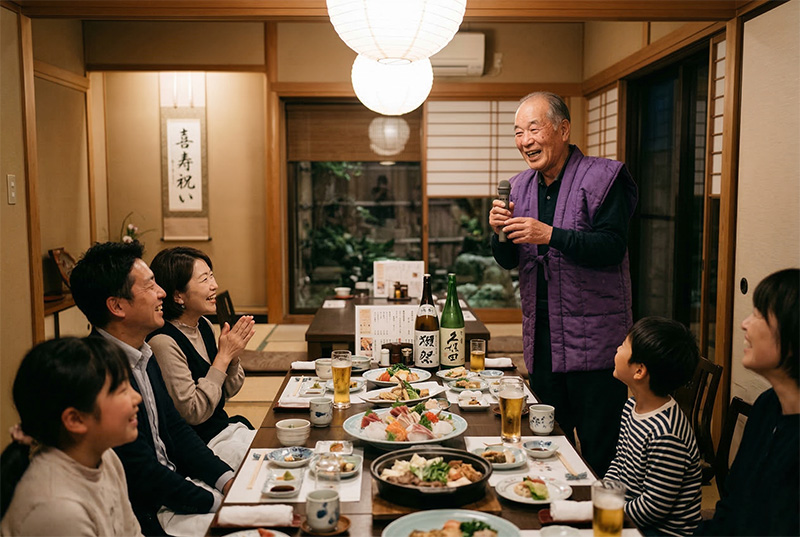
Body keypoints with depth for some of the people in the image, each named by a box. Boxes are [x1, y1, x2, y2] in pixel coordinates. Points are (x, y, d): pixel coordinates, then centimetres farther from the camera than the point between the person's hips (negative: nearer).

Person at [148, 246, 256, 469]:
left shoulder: (204, 326, 4)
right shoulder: (164, 342, -21)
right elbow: (192, 413, -20)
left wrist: (233, 355, -8)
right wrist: (223, 356, -19)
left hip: (227, 428, 8)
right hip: (202, 445, -8)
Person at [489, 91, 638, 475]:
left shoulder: (602, 178, -7)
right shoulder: (520, 186, 12)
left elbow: (613, 246, -18)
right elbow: (508, 261, 11)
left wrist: (551, 235, -27)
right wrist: (501, 232, -10)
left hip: (593, 338, -6)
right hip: (540, 334, 6)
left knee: (599, 450, 1)